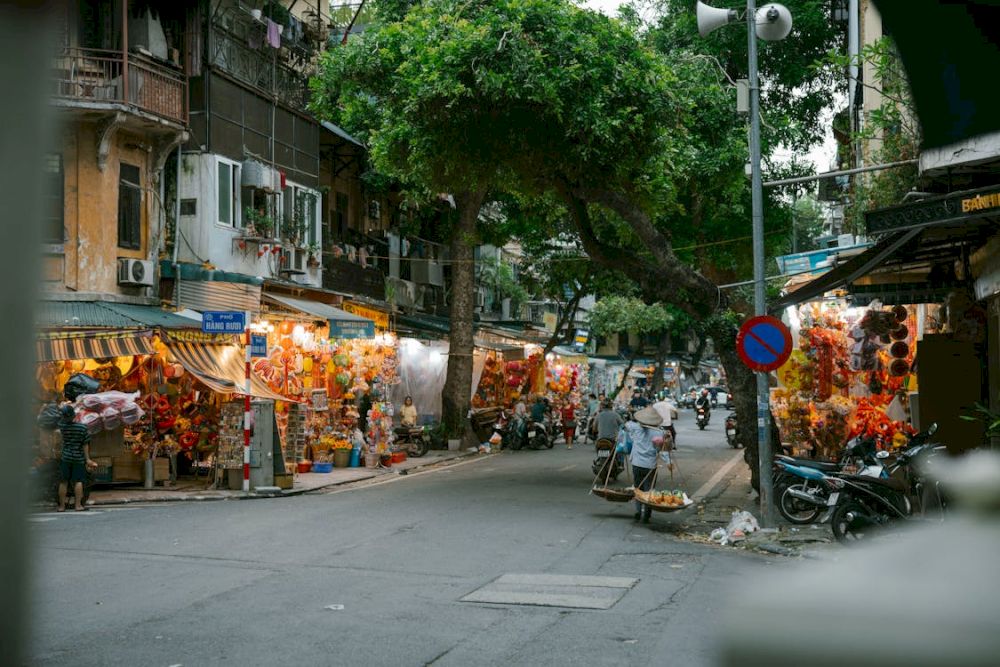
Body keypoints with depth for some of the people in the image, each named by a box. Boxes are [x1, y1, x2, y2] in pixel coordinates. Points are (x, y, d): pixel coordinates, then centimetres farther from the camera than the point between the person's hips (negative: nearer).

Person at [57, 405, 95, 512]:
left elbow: (62, 420, 19)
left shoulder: (62, 425, -8)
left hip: (65, 457, 2)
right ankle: (78, 505, -2)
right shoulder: (82, 428, -11)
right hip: (79, 458, -1)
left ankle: (62, 506, 11)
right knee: (78, 481, 2)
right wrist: (88, 459, -2)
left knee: (63, 482, 7)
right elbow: (85, 445, -6)